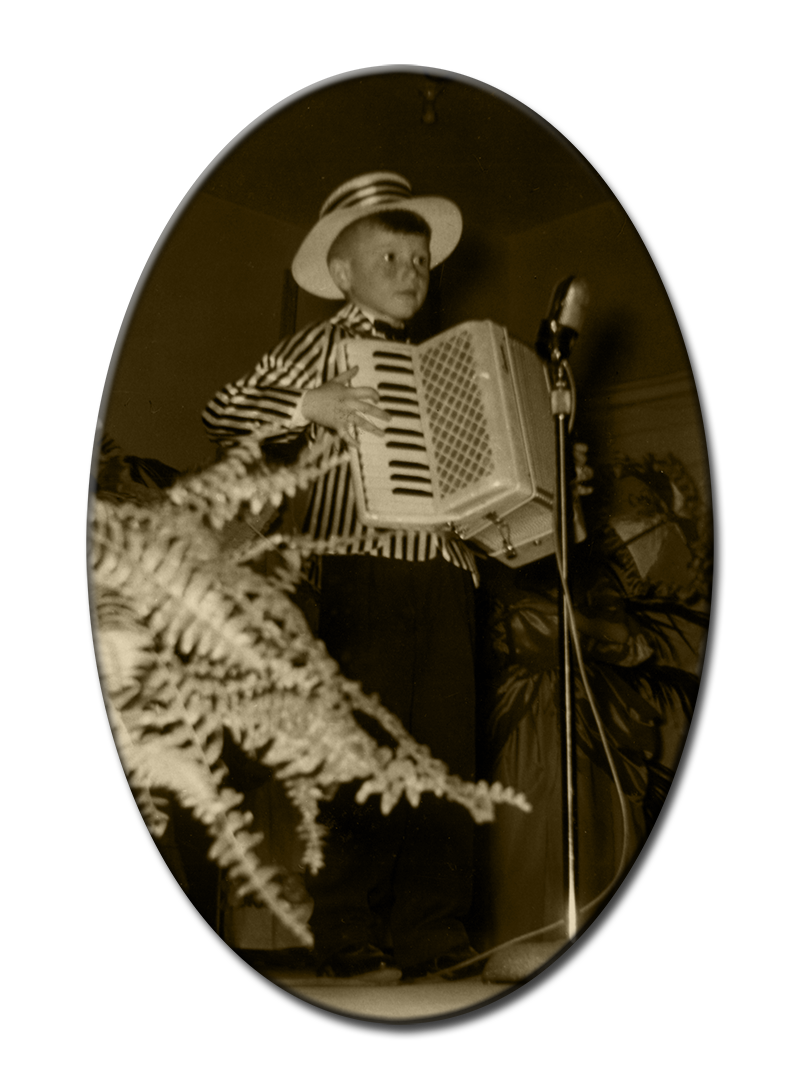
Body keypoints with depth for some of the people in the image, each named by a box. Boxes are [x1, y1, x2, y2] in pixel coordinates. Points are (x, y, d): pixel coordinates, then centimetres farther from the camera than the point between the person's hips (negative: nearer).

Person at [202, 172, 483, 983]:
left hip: (445, 575, 6)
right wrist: (312, 403, -20)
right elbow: (223, 412, -7)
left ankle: (431, 933, 9)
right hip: (365, 574, -6)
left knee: (445, 757, 3)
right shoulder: (326, 346, 4)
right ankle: (348, 942, -1)